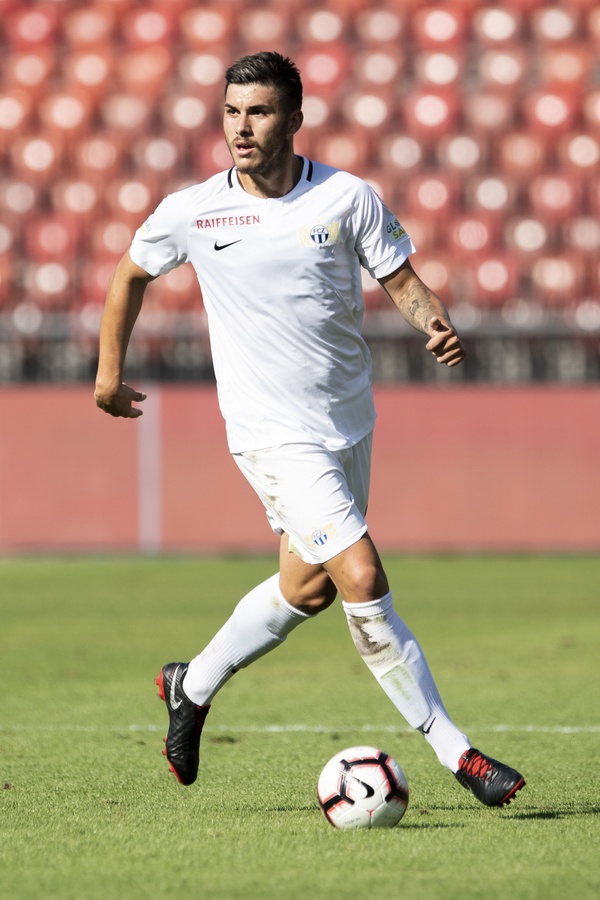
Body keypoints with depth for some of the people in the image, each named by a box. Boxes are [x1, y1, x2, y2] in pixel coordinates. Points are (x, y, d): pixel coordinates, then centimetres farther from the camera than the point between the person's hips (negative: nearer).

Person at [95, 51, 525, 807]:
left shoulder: (348, 198, -5)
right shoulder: (191, 213, -6)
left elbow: (403, 282, 0)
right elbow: (131, 274, 13)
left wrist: (436, 323, -22)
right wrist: (110, 369, 17)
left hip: (349, 424, 4)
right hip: (275, 436, -4)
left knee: (308, 586, 17)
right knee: (362, 578, -16)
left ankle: (193, 687, 41)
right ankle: (454, 751, -9)